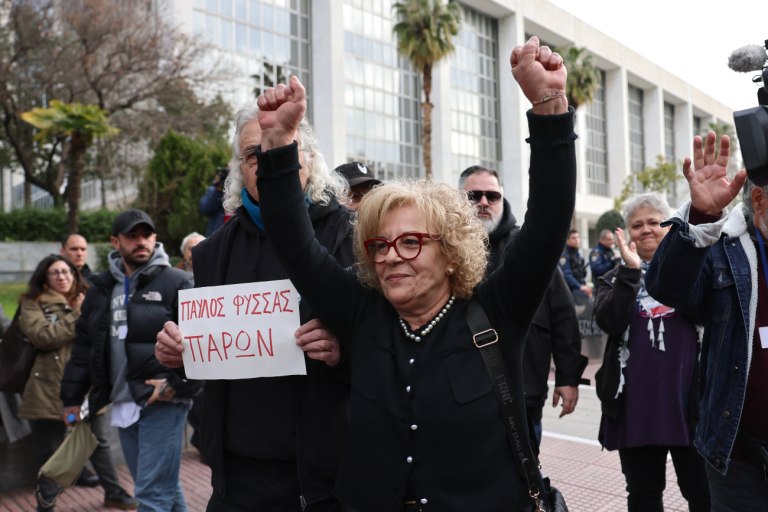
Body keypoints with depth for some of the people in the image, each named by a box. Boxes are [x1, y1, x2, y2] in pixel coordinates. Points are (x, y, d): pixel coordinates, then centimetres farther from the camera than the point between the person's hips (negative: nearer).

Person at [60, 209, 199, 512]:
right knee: (164, 486, 18)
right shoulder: (101, 287, 12)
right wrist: (72, 396, 17)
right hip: (123, 403, 6)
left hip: (162, 402, -6)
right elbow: (84, 345, 17)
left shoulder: (178, 283, -7)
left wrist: (179, 383, -19)